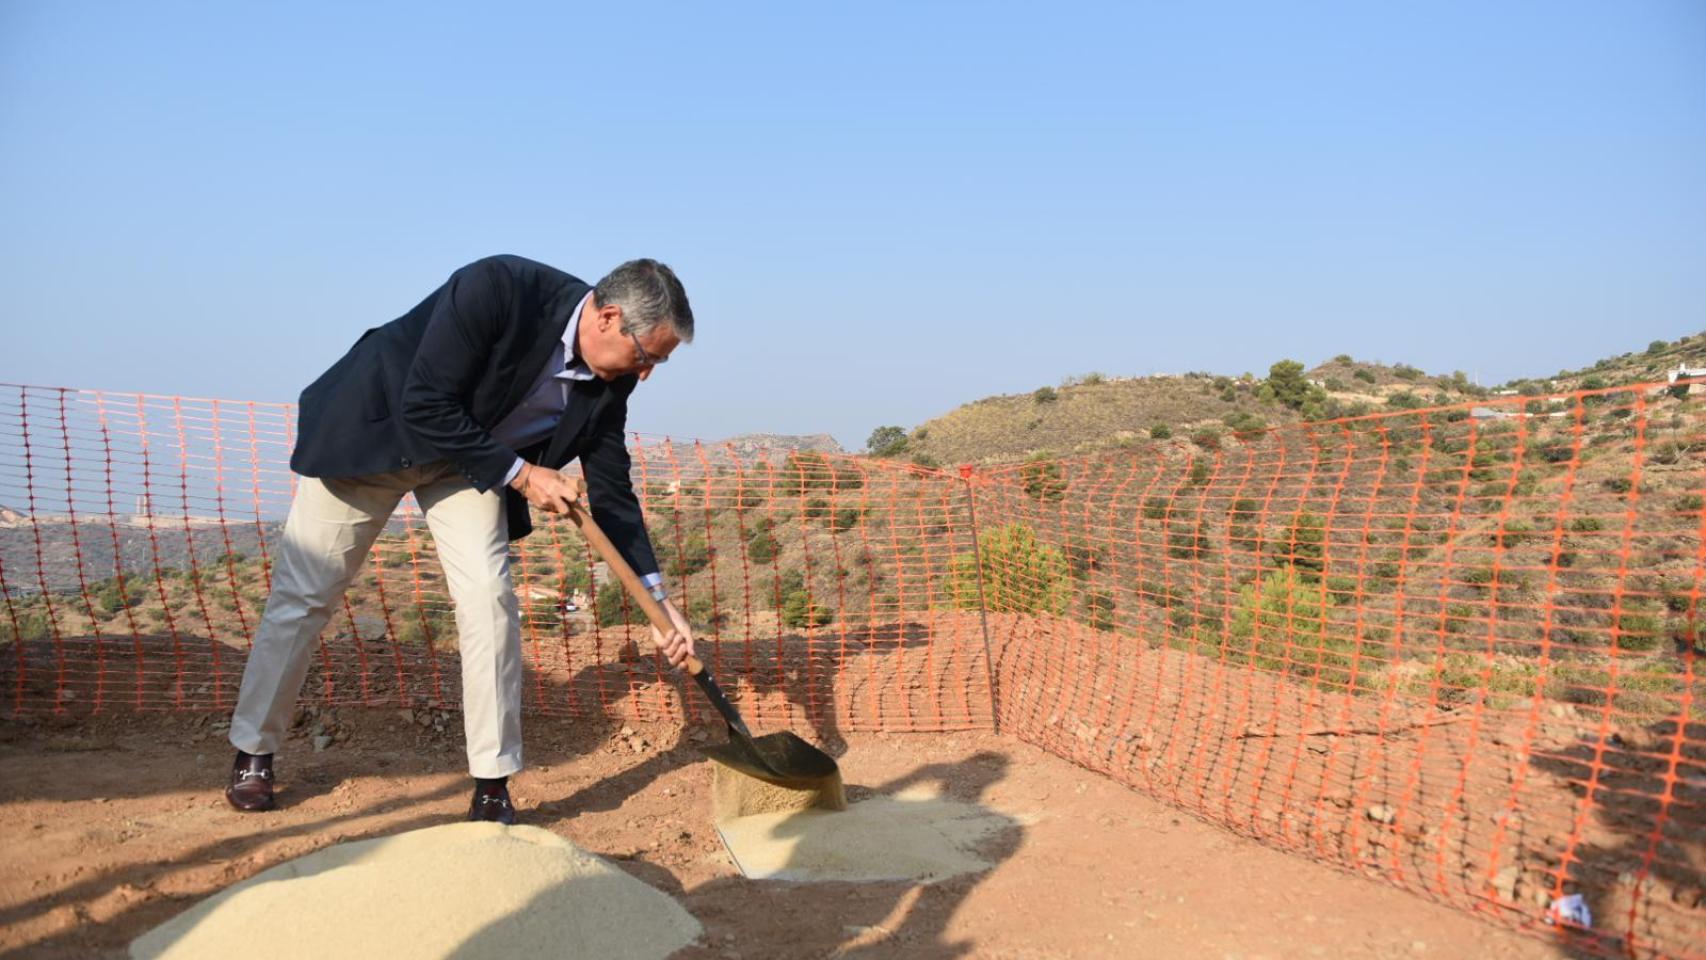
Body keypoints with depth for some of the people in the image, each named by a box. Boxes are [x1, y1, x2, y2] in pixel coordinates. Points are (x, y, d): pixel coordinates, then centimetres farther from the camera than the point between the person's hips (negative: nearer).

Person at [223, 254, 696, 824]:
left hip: (468, 457, 4)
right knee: (302, 592, 5)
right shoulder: (495, 287, -35)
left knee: (489, 595, -13)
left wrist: (658, 600, -14)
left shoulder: (609, 383, -17)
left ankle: (492, 788, -2)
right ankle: (253, 754, 27)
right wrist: (521, 475, -29)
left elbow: (611, 491, -9)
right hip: (374, 425, -3)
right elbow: (426, 406, -30)